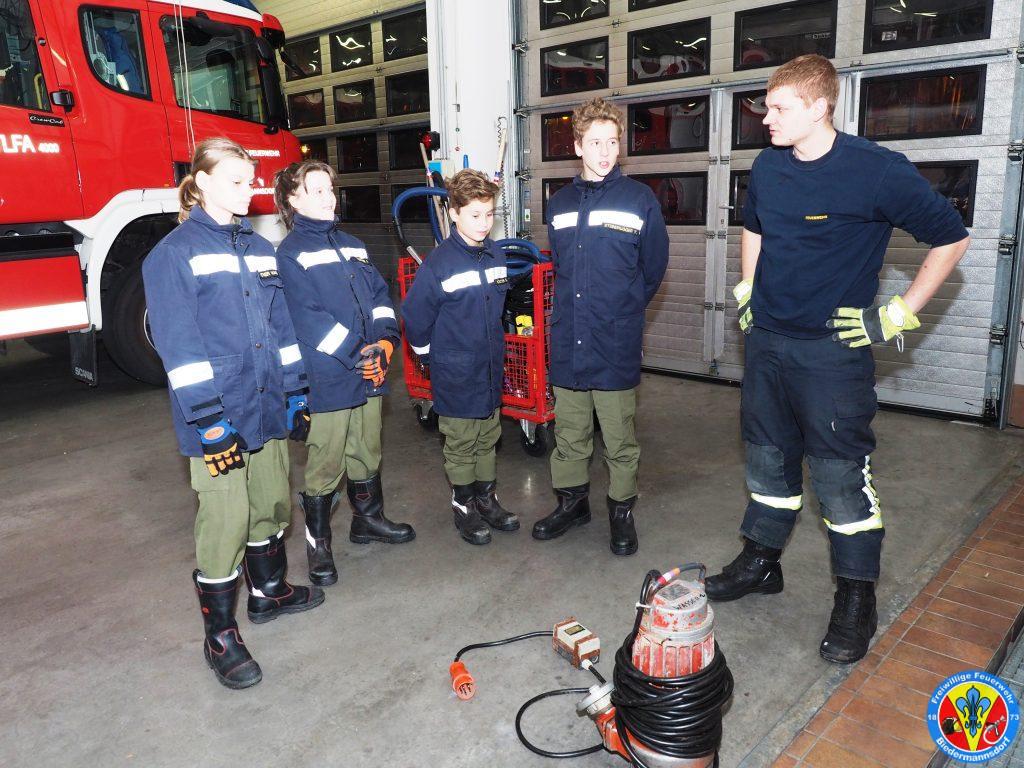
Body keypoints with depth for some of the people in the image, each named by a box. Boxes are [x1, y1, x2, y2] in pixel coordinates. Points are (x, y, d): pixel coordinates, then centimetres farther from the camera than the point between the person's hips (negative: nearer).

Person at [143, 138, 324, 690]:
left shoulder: (261, 250, 12)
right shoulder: (173, 253, -8)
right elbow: (179, 345, -14)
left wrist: (296, 394, 10)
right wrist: (210, 423, -18)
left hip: (268, 408, 7)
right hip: (218, 417, -6)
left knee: (272, 505, 18)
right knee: (224, 521, -1)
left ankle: (268, 592, 40)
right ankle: (220, 636, 16)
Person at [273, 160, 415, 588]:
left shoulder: (351, 246, 16)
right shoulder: (290, 255, -6)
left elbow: (379, 294, 11)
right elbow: (308, 319, -15)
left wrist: (385, 340, -7)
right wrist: (358, 355, -16)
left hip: (369, 375, 7)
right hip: (327, 380, -6)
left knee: (367, 455, 19)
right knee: (324, 466, 1)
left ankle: (368, 519, 36)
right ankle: (317, 543, 17)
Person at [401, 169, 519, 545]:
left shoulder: (497, 255, 2)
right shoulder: (438, 263, -17)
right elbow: (414, 314, -12)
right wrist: (431, 355, -3)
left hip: (491, 369, 6)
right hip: (456, 376, -6)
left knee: (488, 439, 18)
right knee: (461, 444, 8)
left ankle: (486, 498, 34)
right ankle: (463, 505, 25)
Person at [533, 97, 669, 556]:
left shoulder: (640, 199, -3)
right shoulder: (560, 203, 10)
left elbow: (654, 267, 5)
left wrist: (623, 309, 11)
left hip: (616, 345, -4)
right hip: (568, 341, 4)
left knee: (619, 438, 6)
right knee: (569, 432, 15)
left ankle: (621, 510, 24)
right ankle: (572, 501, 32)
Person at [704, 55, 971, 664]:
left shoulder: (879, 170, -14)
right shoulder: (768, 166, 4)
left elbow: (952, 239, -6)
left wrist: (897, 315, -9)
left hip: (834, 348, -6)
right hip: (767, 340, 6)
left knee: (841, 473, -1)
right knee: (768, 458, 15)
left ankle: (857, 599, 16)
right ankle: (761, 562, 33)